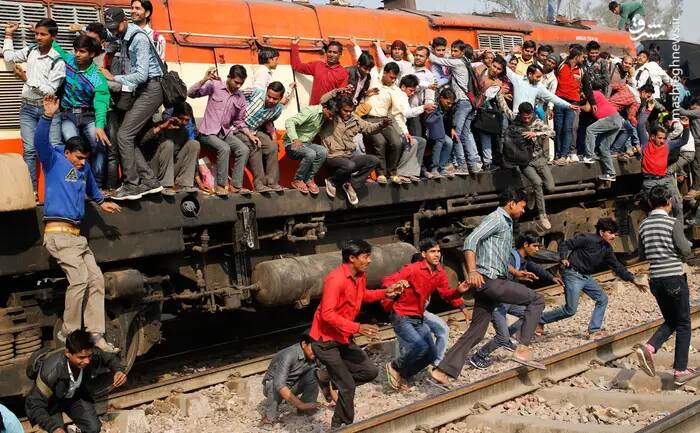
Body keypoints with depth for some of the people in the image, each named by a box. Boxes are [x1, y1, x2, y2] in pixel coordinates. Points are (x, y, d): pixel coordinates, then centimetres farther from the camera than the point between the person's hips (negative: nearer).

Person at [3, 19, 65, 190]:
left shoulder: (58, 61, -10)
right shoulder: (31, 50, 4)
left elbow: (50, 90, -16)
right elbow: (9, 56, 20)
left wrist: (26, 79, -18)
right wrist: (8, 35, 21)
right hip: (28, 108, 3)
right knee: (29, 150, -3)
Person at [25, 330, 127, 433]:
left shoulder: (94, 355, -29)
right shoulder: (51, 371, -40)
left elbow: (110, 358, -3)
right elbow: (34, 405, -34)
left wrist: (118, 370, -26)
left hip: (76, 396, 4)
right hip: (52, 401, -4)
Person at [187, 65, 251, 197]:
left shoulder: (240, 97, 8)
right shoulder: (214, 86, -5)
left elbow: (239, 121, 16)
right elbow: (190, 93, -16)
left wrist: (249, 134, 2)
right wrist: (204, 80, -29)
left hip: (226, 132, 5)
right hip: (209, 132, -5)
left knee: (244, 150, -19)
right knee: (224, 148, -32)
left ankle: (236, 185, -15)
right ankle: (221, 185, -23)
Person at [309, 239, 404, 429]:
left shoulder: (360, 276, 2)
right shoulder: (335, 279, -26)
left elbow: (363, 295, 24)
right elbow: (327, 314, -29)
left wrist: (385, 293, 8)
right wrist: (357, 328, -34)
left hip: (344, 338, 9)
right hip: (325, 340, -9)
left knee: (370, 371, 6)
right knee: (348, 386, -5)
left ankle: (331, 378, 17)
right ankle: (342, 427, 11)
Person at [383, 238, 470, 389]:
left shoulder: (440, 273, 0)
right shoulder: (412, 269, -20)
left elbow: (446, 293, 8)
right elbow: (387, 281, -20)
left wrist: (458, 291, -13)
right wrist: (397, 284, -42)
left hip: (419, 318, 8)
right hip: (401, 317, -8)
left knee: (431, 354, 6)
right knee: (420, 346, -24)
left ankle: (403, 376, 23)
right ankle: (395, 367, 1)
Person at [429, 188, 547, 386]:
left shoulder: (506, 223, 24)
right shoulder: (495, 219, -7)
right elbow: (470, 241, -20)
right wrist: (472, 271, -31)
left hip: (494, 282, 10)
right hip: (488, 279, -10)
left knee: (475, 332, 7)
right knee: (536, 300, -8)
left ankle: (443, 370, 5)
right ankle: (523, 350, -11)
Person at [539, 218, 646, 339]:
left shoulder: (607, 249, 6)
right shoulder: (587, 239, -16)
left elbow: (617, 266, 11)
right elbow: (564, 244, -12)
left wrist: (633, 280, 6)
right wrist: (564, 259, -28)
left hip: (587, 277, 8)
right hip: (573, 275, -8)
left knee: (602, 299, 2)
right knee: (570, 310, -10)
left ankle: (594, 331, 7)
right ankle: (540, 319, 4)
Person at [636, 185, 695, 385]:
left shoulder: (644, 225, 6)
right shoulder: (673, 222, -11)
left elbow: (642, 254, 12)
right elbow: (685, 250, -14)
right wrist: (689, 246, 7)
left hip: (655, 279, 5)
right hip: (674, 277, -5)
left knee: (670, 321, 19)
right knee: (683, 324, 6)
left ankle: (649, 348, -6)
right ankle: (680, 371, 5)